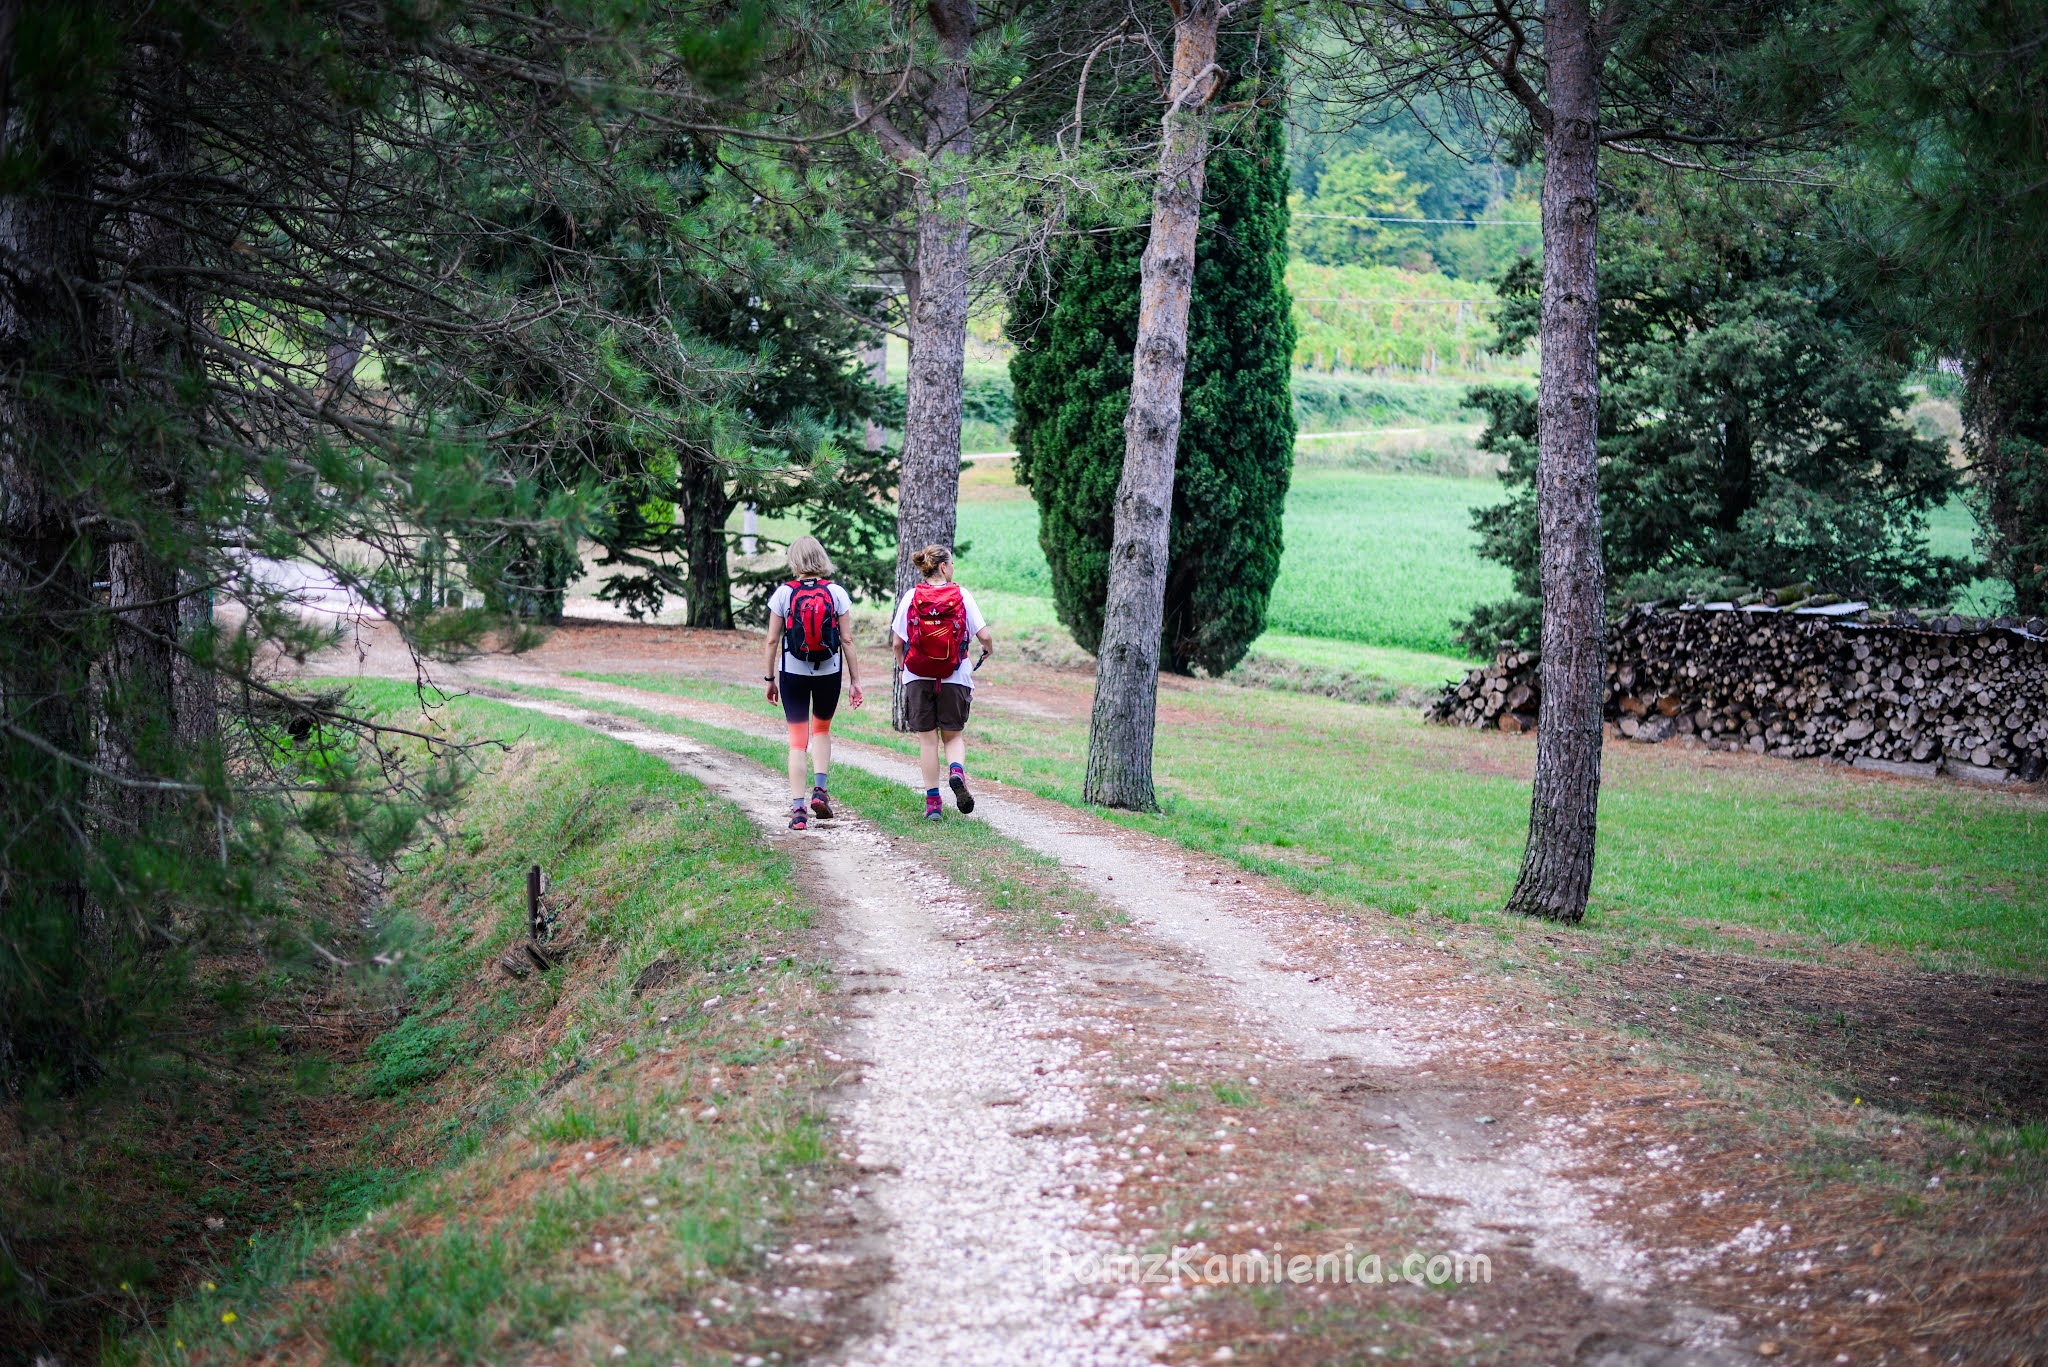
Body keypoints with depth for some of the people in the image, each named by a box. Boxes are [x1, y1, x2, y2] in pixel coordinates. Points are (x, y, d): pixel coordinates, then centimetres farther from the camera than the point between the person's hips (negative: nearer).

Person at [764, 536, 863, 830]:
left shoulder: (784, 593, -4)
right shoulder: (836, 593, -3)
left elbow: (772, 640, -2)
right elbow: (847, 639, -2)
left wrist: (770, 678, 9)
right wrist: (855, 680, 4)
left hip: (793, 673, -1)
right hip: (829, 672, 1)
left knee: (797, 741, 4)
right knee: (822, 730, 24)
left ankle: (798, 809, -2)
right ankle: (819, 789, 7)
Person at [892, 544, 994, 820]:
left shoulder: (911, 597, -2)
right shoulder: (962, 596, -5)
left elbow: (897, 642, 0)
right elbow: (985, 635, -6)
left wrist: (902, 665, 19)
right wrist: (988, 649, 18)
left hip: (918, 678, 1)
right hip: (955, 678, -1)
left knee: (927, 739, 8)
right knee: (953, 735, 14)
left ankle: (932, 802, 7)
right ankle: (957, 771, -16)